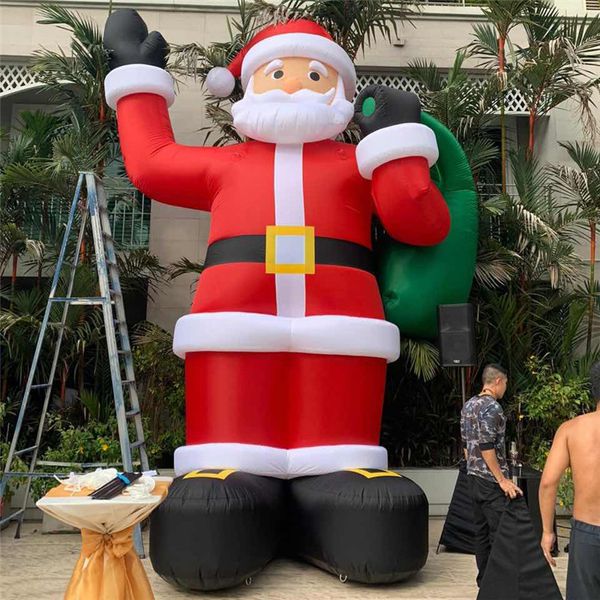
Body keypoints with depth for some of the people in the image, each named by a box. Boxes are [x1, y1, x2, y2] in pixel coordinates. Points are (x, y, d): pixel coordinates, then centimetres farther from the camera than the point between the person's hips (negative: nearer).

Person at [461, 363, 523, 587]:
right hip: (491, 480, -9)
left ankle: (483, 578, 20)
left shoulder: (469, 405, 11)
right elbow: (486, 447, -21)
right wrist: (503, 480, -18)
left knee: (481, 530, 13)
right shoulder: (492, 407, -16)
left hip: (474, 476, 9)